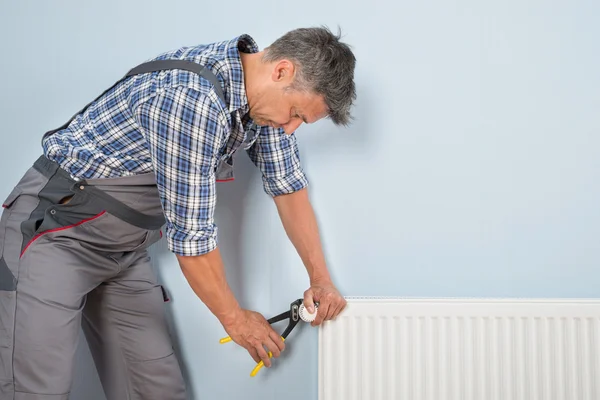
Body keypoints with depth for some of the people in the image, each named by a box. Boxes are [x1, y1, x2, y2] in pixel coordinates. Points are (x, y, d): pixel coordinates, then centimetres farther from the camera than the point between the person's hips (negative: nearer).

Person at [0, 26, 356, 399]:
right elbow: (191, 233, -25)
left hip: (126, 250, 8)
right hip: (56, 232, -8)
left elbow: (288, 185, 8)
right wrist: (235, 318, -10)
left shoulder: (266, 95, -3)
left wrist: (320, 277, 4)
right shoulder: (191, 98, -31)